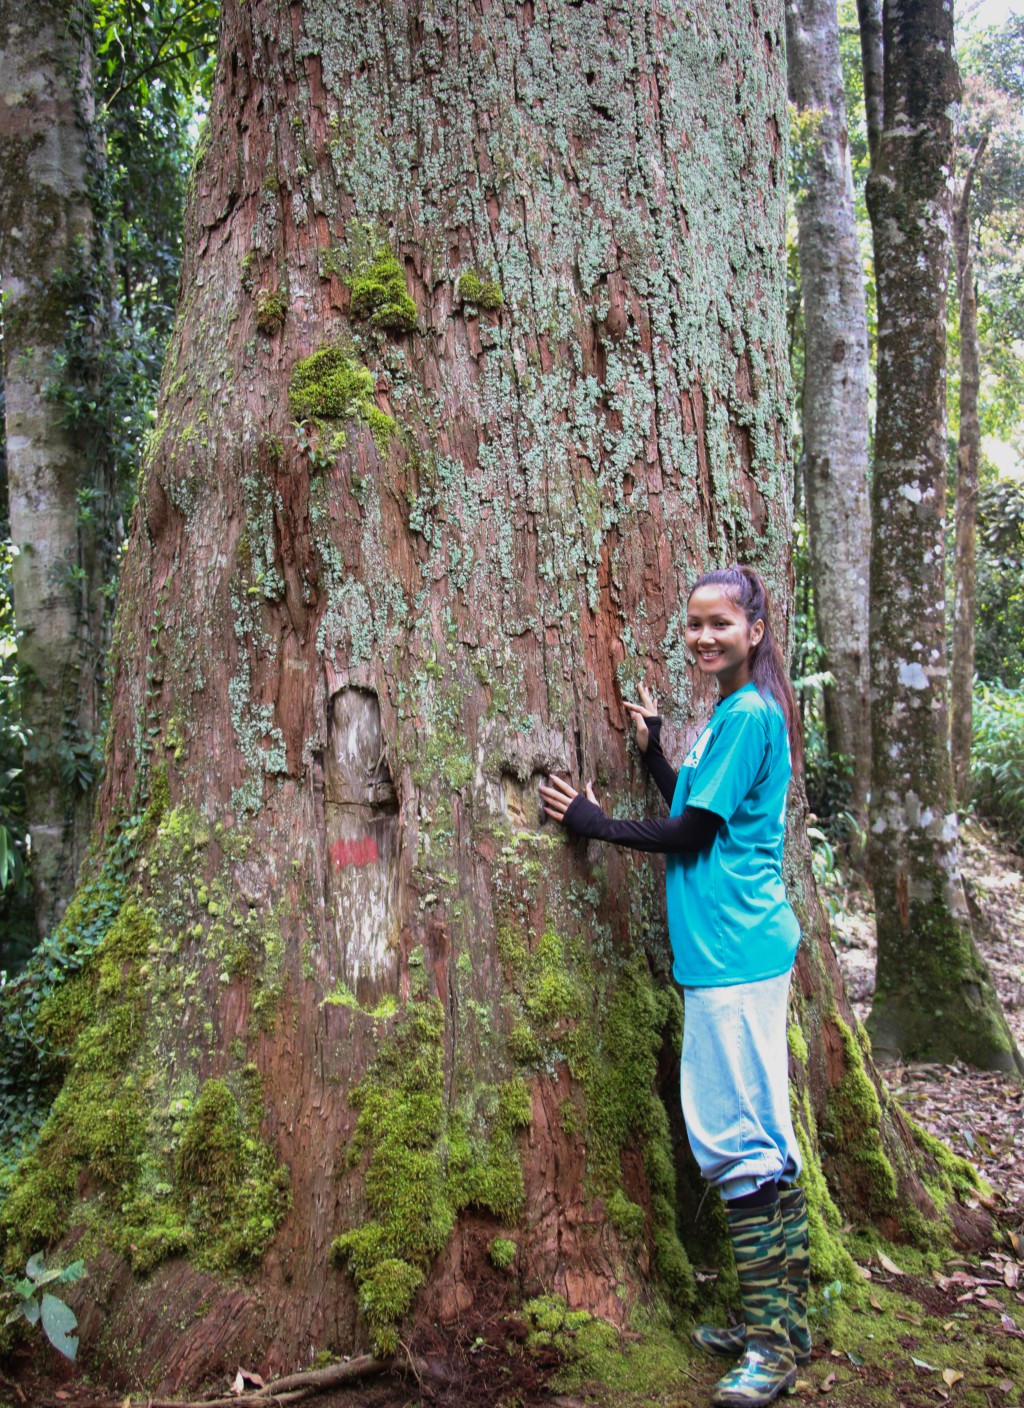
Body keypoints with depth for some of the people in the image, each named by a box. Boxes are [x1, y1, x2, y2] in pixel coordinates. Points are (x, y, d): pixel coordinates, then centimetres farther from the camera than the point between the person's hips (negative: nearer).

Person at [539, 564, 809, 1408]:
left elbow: (691, 834, -12)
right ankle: (771, 1322, 27)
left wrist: (596, 824, -2)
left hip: (736, 950, -10)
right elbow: (698, 813, 18)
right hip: (727, 948, 10)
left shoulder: (748, 714, -13)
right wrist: (654, 751, 14)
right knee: (745, 1134, 15)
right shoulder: (739, 712, 17)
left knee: (742, 1138, -5)